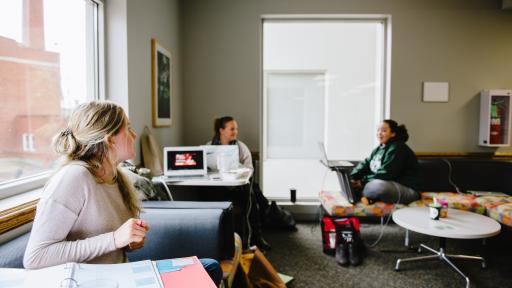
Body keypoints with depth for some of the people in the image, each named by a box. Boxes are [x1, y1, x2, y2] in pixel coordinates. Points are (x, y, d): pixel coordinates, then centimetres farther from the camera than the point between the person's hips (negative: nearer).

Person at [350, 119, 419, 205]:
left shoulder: (397, 149, -17)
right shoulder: (380, 148, 13)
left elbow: (385, 174, -24)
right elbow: (365, 164, 9)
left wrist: (363, 182, -21)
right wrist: (352, 177, -9)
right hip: (388, 185, 10)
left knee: (378, 185, -40)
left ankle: (360, 194, -13)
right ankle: (368, 196, -15)